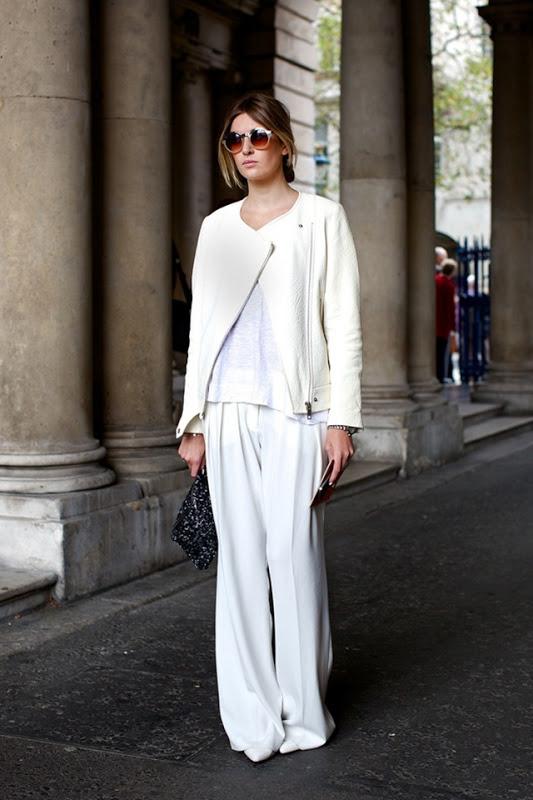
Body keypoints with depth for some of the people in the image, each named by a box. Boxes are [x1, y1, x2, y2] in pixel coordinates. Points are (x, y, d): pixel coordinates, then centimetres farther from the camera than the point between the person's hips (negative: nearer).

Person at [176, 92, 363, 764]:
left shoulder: (320, 218, 5)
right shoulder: (216, 227, 16)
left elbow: (343, 324, 0)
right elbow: (201, 326, 17)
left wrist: (341, 417, -7)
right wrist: (193, 419, 12)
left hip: (294, 411, -4)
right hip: (228, 412, 4)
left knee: (293, 554, -6)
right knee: (239, 557, 2)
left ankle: (302, 712, 8)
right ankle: (252, 716, 10)